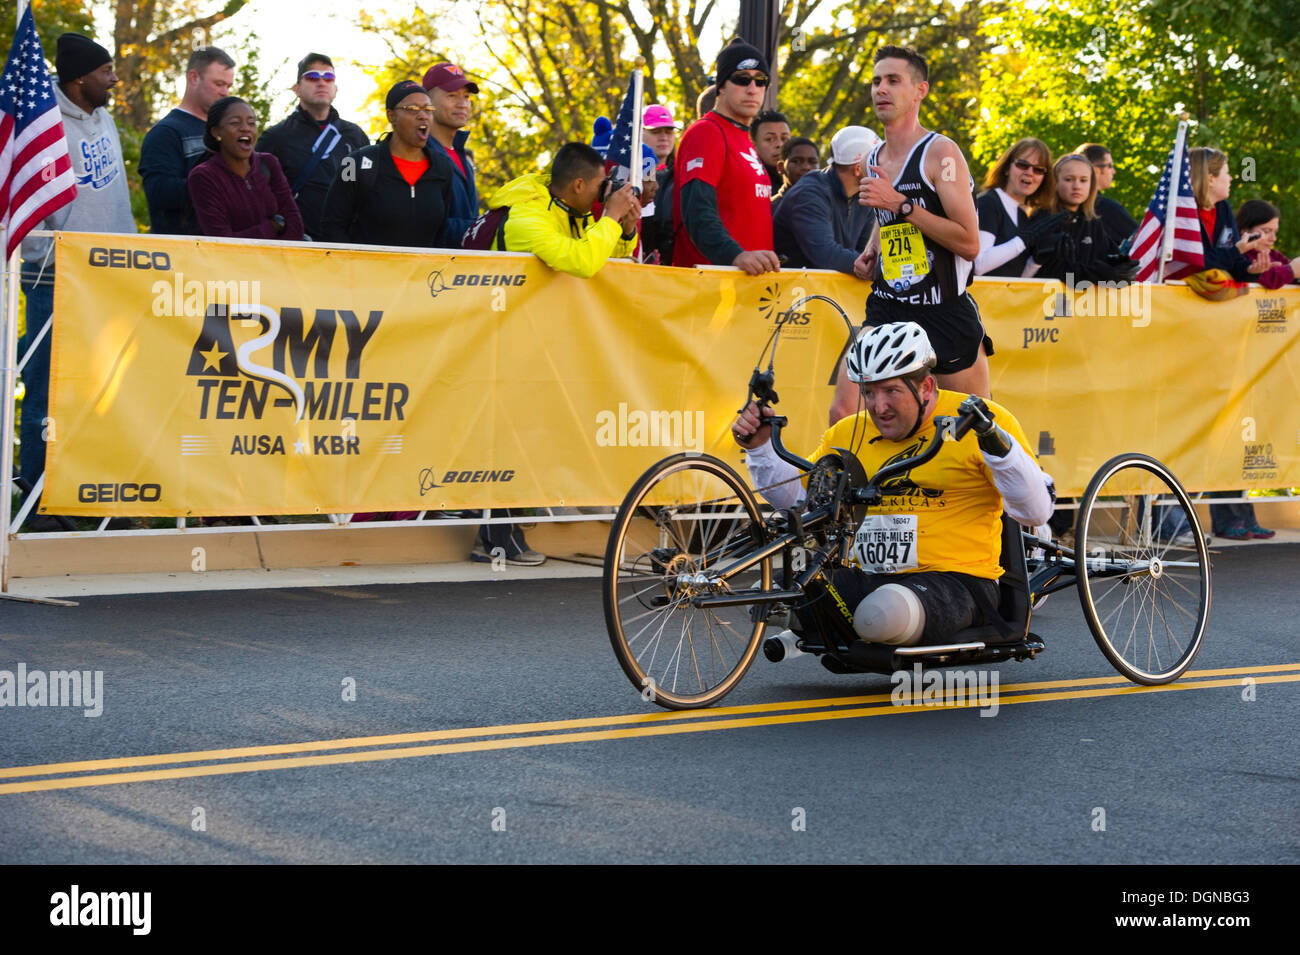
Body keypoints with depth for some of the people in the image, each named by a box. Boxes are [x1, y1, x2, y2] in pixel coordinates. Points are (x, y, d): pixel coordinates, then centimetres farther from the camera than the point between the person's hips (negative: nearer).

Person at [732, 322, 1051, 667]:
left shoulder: (981, 421, -2)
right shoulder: (850, 434, 13)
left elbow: (1036, 511, -9)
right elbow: (796, 496, 19)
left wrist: (998, 447, -23)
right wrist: (759, 447, 6)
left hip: (953, 582, -5)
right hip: (867, 581, 5)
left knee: (886, 613, -36)